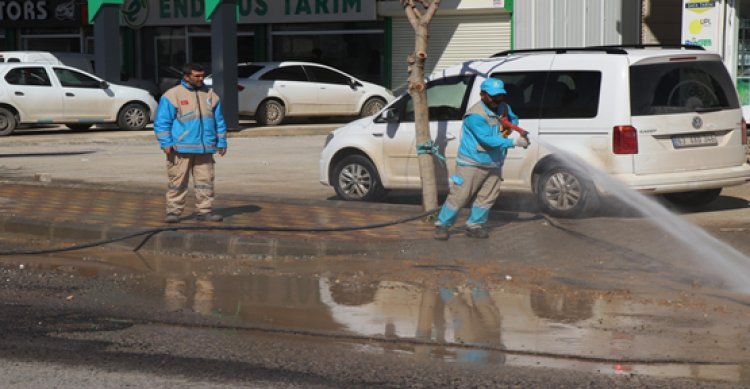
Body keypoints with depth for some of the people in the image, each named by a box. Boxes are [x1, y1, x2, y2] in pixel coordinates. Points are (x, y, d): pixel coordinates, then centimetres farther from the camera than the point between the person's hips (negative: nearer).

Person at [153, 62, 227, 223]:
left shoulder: (210, 95, 13)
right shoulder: (172, 95, -2)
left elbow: (219, 121, 19)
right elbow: (161, 122, -3)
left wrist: (221, 142, 13)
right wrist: (166, 143, -12)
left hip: (205, 149, 4)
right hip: (180, 149, -4)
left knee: (205, 181, 4)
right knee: (178, 181, -3)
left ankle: (204, 211, 10)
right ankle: (173, 211, 3)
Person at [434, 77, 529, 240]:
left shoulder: (504, 108, 5)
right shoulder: (475, 115, -23)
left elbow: (514, 119, 25)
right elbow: (488, 139, -29)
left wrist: (513, 125, -1)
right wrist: (514, 142, -30)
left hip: (493, 164, 8)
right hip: (472, 164, -8)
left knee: (488, 196, 7)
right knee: (459, 196, -5)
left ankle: (474, 225, 21)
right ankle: (442, 225, 7)